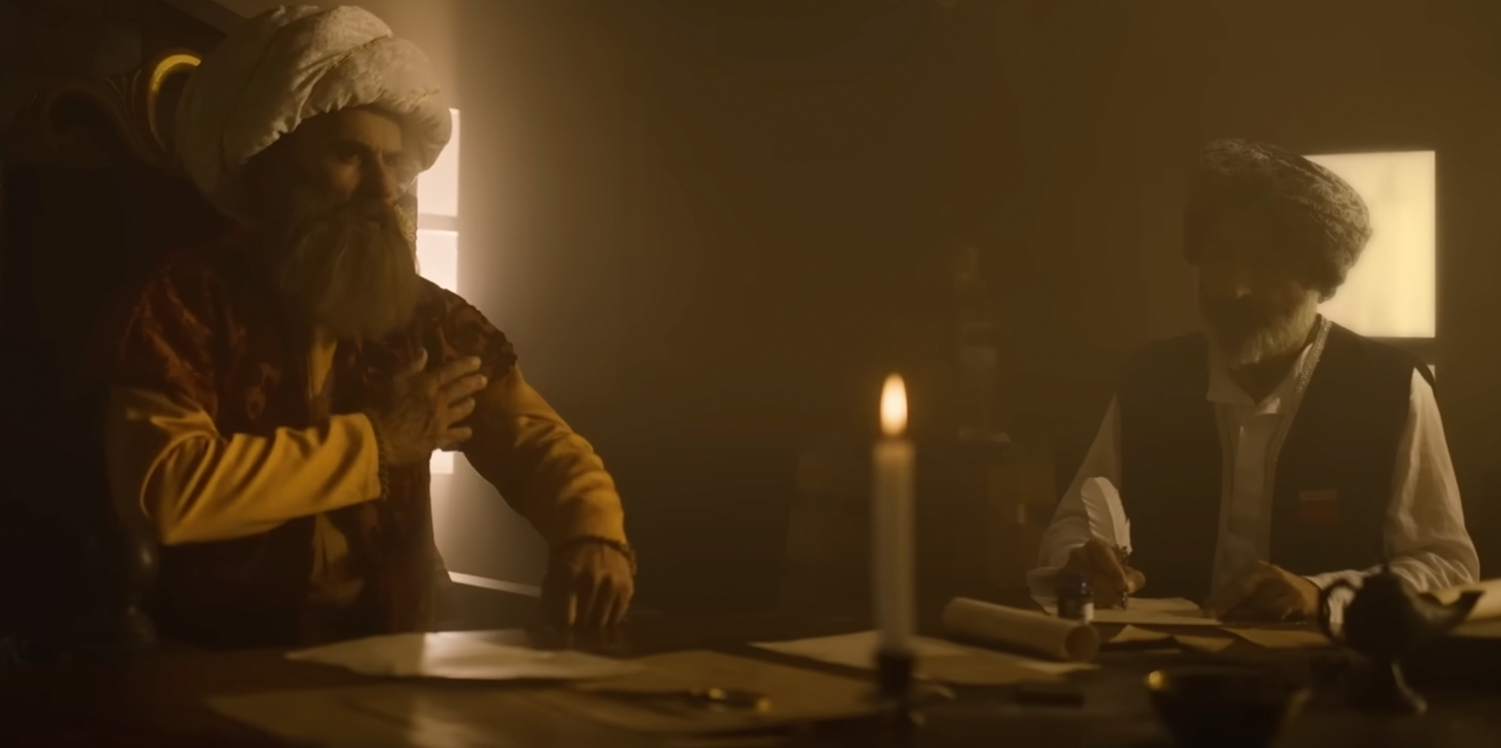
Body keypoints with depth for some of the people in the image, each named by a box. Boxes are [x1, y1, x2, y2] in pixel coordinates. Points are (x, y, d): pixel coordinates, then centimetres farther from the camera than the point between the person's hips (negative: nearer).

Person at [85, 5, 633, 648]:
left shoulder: (430, 319, 8)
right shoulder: (180, 305, -5)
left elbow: (540, 444, 3)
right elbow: (162, 492, -18)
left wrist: (593, 536, -20)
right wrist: (378, 440, -12)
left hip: (386, 659, 4)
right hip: (218, 669, -4)